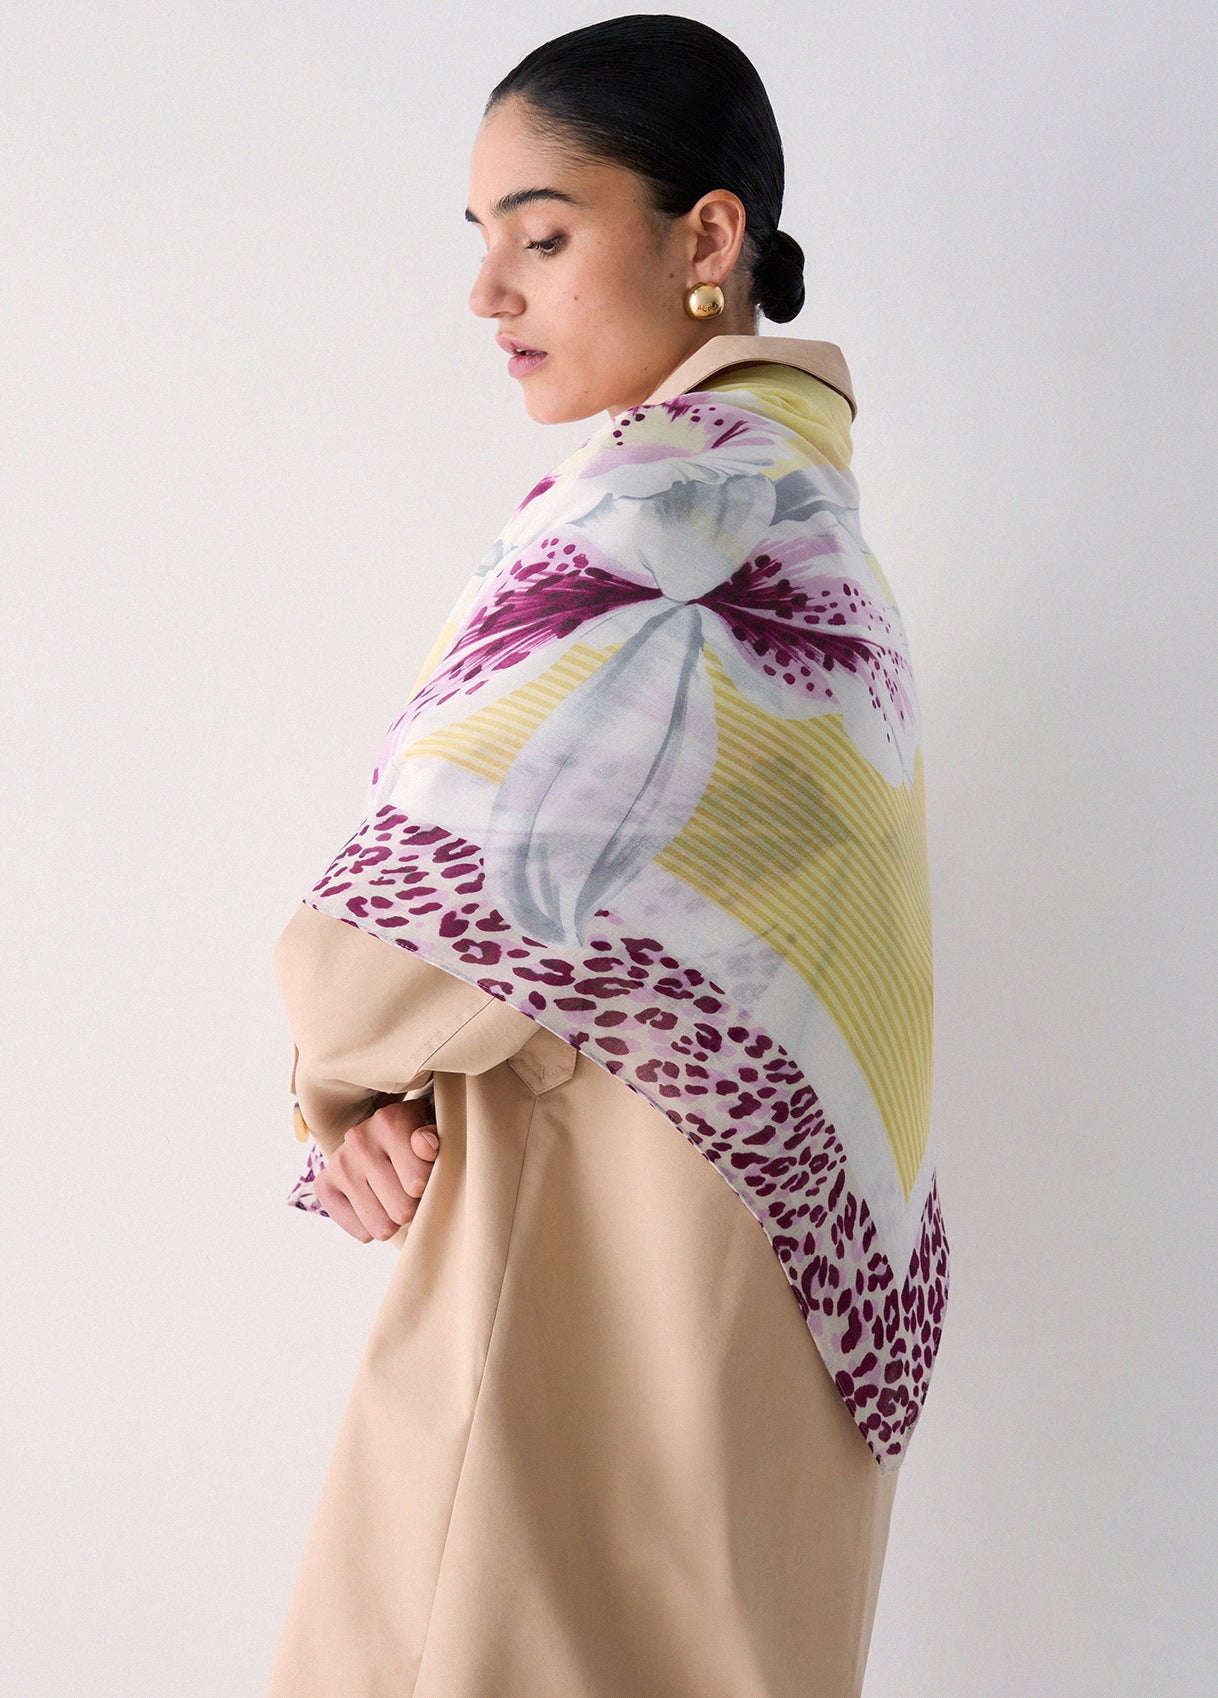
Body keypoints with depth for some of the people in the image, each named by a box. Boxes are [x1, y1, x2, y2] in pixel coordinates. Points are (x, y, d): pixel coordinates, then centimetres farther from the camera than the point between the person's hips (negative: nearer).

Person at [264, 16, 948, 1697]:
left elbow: (466, 865, -23)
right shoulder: (790, 487, 12)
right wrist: (369, 1095, -2)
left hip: (609, 1262, -9)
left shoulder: (677, 500, -18)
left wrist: (340, 1064, -2)